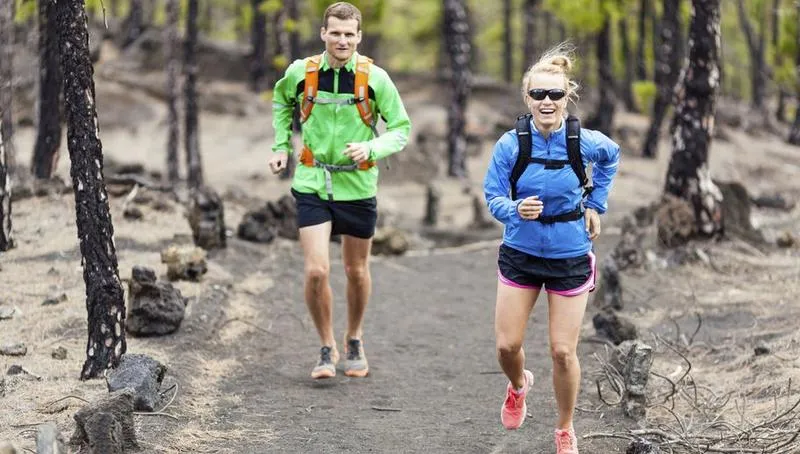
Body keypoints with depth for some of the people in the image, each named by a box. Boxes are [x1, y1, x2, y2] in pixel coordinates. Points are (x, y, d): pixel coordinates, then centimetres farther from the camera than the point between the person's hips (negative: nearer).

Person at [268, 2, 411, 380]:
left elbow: (401, 128, -1)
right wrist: (281, 145, 9)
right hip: (312, 183, 0)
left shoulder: (375, 78, -9)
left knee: (356, 272, 13)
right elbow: (281, 101, 18)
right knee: (316, 271, -11)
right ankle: (327, 348, 10)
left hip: (357, 186, 0)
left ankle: (354, 341, 37)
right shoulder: (300, 72, -5)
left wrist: (371, 148, -19)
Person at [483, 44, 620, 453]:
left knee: (563, 351, 1)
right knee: (507, 345, 3)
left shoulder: (585, 143, -14)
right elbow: (494, 198, -7)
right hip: (520, 253, 1)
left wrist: (595, 205, 8)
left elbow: (610, 158, 10)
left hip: (570, 256, -1)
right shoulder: (510, 145, -14)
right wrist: (516, 209, -29)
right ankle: (518, 386, 41)